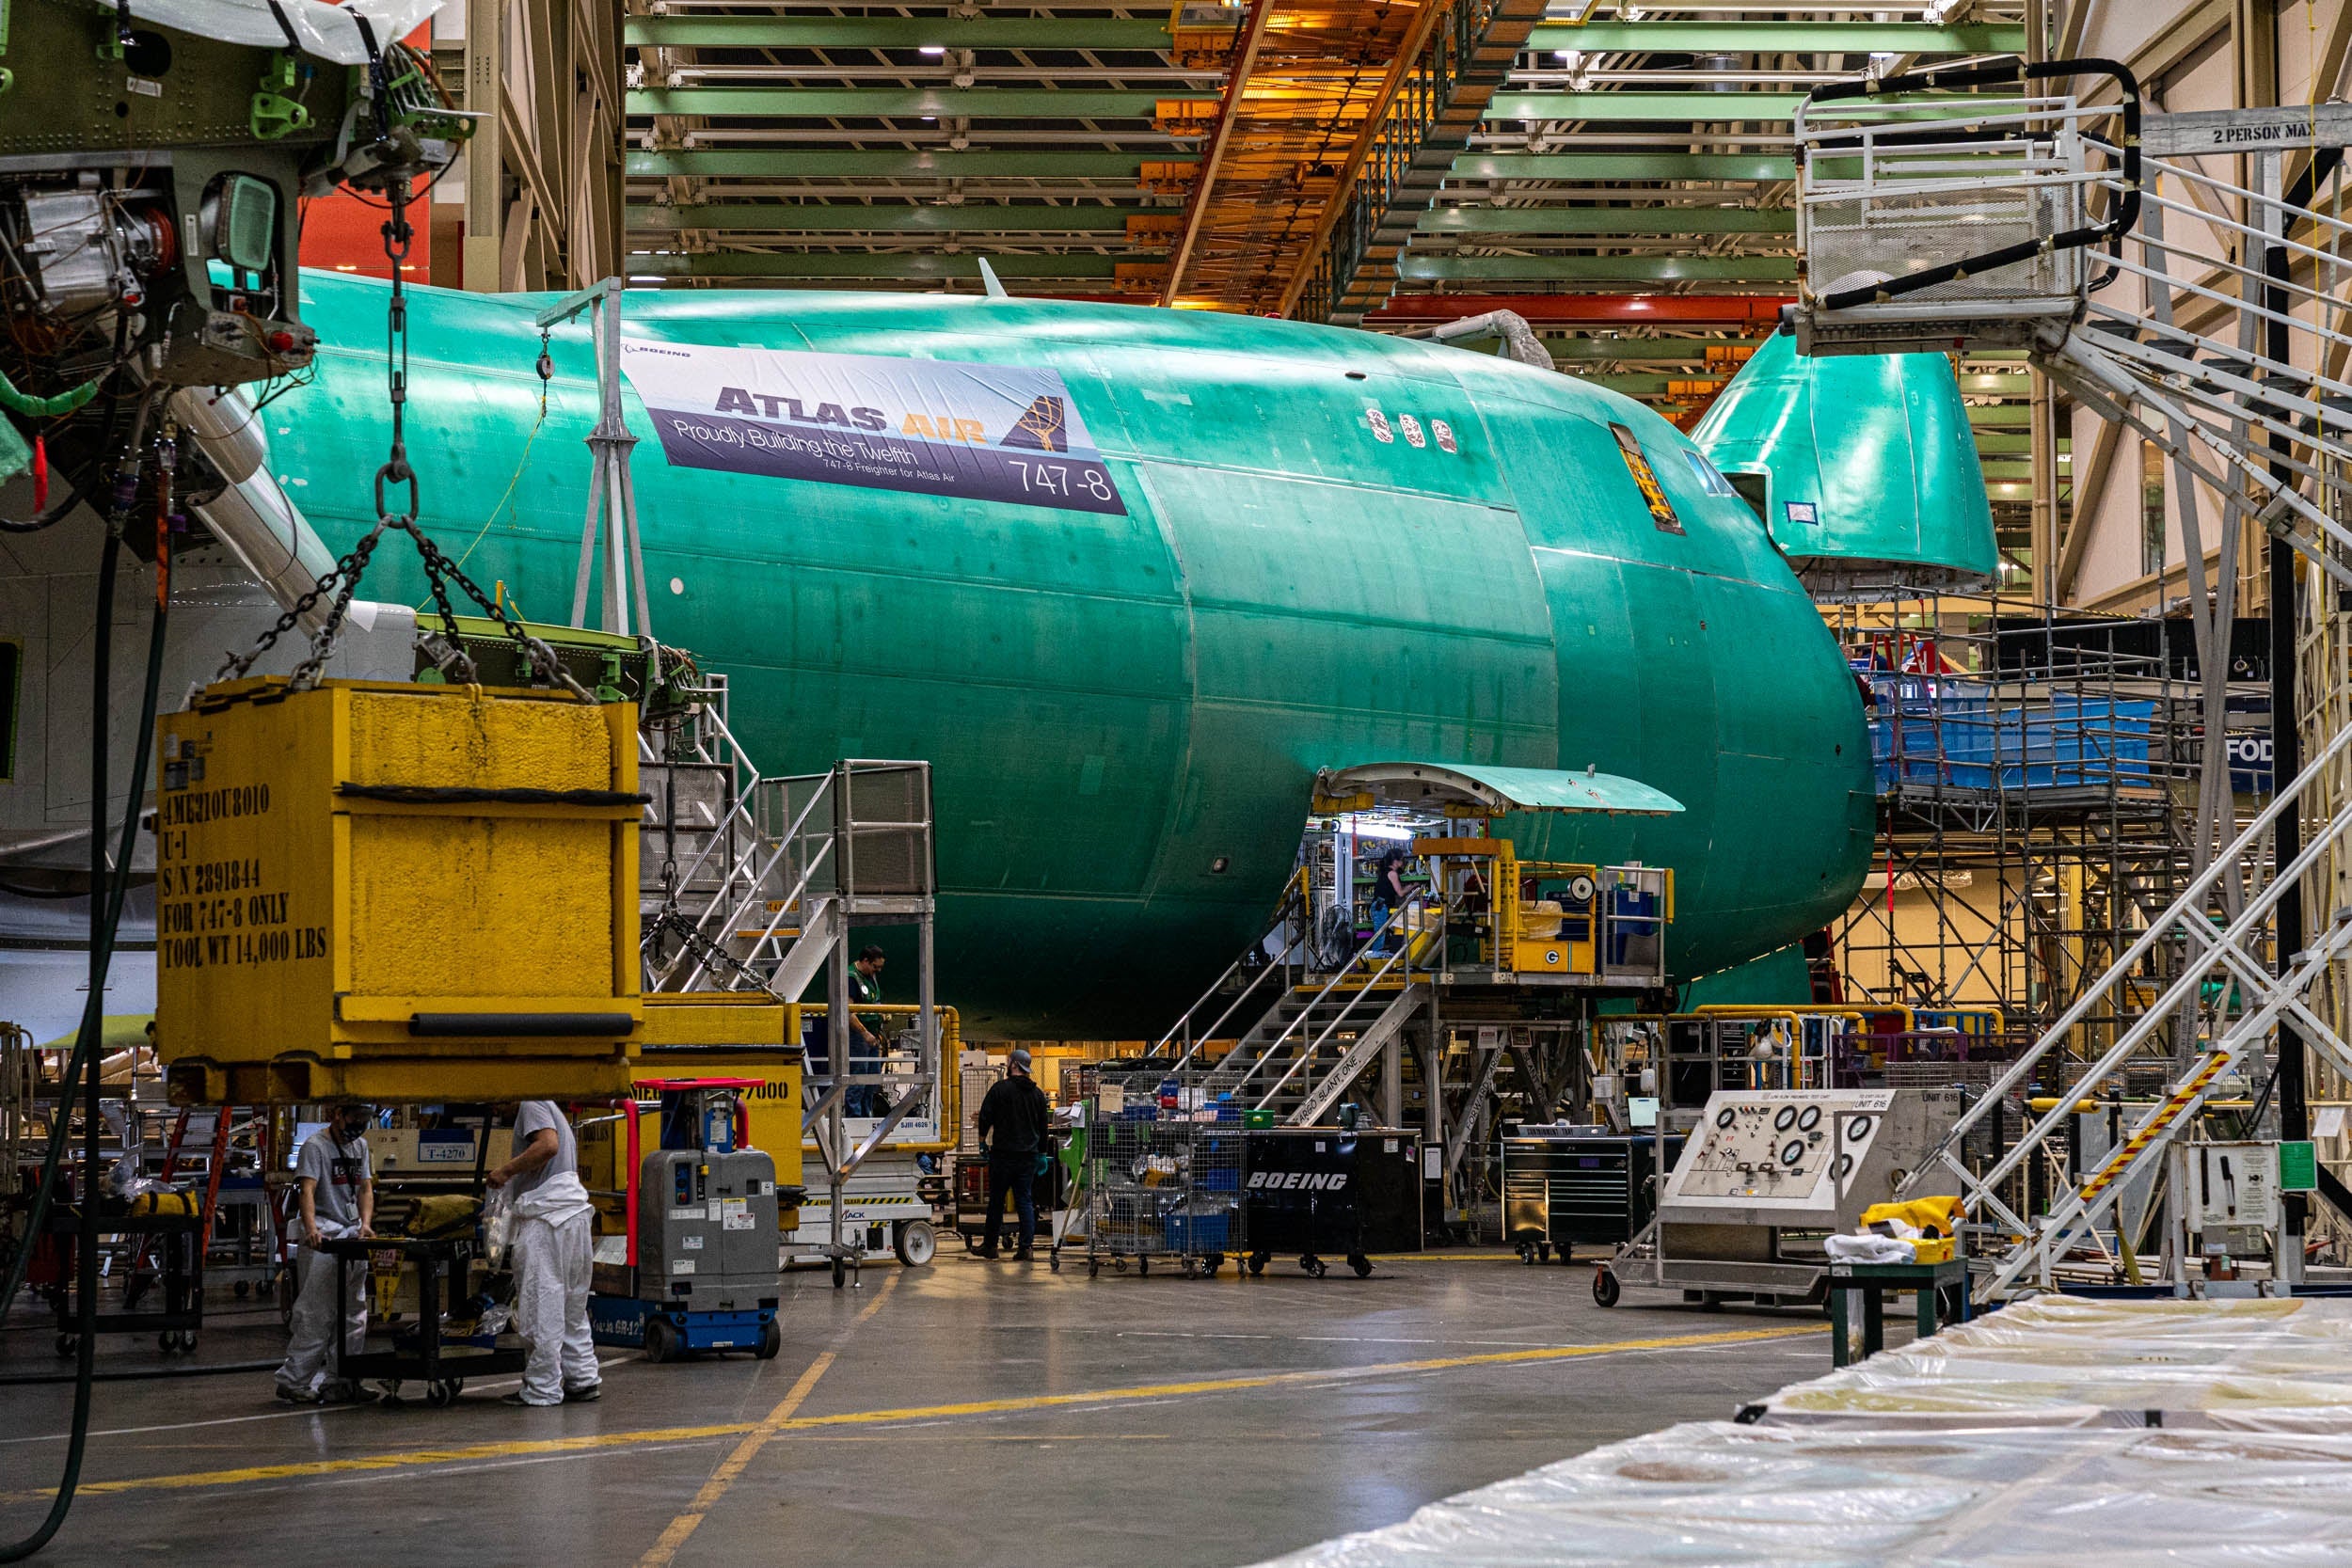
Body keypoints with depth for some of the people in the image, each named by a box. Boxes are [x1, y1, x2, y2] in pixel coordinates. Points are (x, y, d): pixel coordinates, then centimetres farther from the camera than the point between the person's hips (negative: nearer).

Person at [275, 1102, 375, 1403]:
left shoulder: (360, 1145, 16)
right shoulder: (315, 1146, -8)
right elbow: (308, 1190, -20)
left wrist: (365, 1224, -2)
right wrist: (311, 1228, -36)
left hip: (353, 1235, 8)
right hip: (323, 1238, -8)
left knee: (354, 1315, 9)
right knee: (316, 1314, -11)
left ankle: (341, 1381, 16)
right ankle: (294, 1381, -8)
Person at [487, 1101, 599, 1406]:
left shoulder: (532, 1105, -2)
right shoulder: (555, 1113, 28)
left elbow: (548, 1145, -19)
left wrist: (506, 1170, -13)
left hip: (547, 1217, -10)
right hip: (575, 1211, 10)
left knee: (541, 1305, -7)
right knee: (572, 1308, 14)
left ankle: (542, 1389, -6)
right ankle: (583, 1378, 15)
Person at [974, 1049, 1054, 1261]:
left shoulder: (1000, 1088, -8)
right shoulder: (1038, 1093, 8)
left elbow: (986, 1116, -6)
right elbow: (1044, 1125, 14)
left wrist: (983, 1138, 12)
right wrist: (1042, 1152, 21)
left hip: (1003, 1154, -4)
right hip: (1029, 1156, 4)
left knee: (996, 1201, 5)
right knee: (1025, 1200, 5)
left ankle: (990, 1245, 12)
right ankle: (1027, 1247, -2)